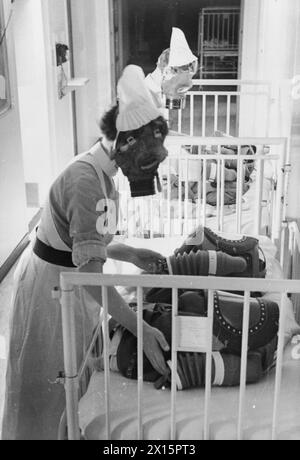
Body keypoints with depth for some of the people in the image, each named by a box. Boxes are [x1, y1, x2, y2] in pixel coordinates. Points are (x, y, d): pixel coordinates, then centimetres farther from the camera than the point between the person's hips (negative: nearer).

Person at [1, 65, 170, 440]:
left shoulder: (100, 170, 1)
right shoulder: (87, 181, -29)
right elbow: (90, 271, -34)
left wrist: (130, 254, 3)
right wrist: (140, 329, -35)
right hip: (50, 284, -9)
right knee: (48, 387, 9)